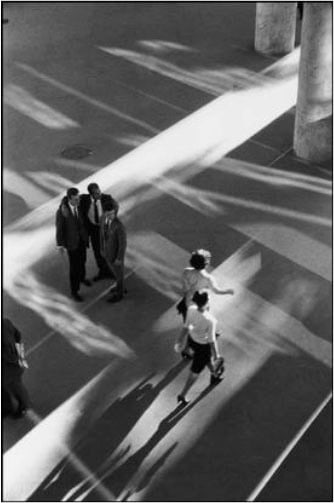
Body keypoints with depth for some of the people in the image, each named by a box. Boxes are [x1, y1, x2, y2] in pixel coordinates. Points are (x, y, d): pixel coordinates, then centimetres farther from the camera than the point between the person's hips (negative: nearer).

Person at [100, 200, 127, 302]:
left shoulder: (119, 226, -39)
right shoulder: (104, 217, -17)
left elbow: (123, 244, -26)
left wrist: (119, 259, -15)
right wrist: (102, 248, 13)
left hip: (116, 254, -7)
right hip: (107, 251, 7)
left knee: (118, 273, 20)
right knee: (113, 269, 31)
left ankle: (119, 293, 47)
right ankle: (119, 286, 60)